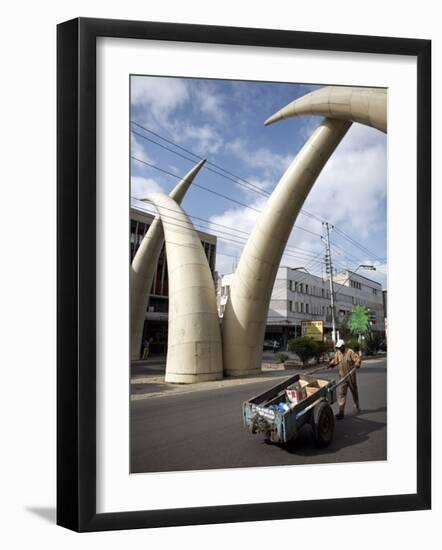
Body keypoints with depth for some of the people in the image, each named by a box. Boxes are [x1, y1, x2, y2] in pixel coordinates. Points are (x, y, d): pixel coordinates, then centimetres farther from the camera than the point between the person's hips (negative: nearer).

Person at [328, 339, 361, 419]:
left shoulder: (350, 352, -11)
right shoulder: (338, 353, 4)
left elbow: (357, 358, -16)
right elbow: (335, 360, 12)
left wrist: (357, 364, -35)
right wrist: (331, 364, -7)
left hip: (351, 376, -3)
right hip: (342, 377, 3)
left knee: (354, 392, 16)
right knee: (341, 394, -7)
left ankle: (357, 408, 38)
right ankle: (341, 412, -7)